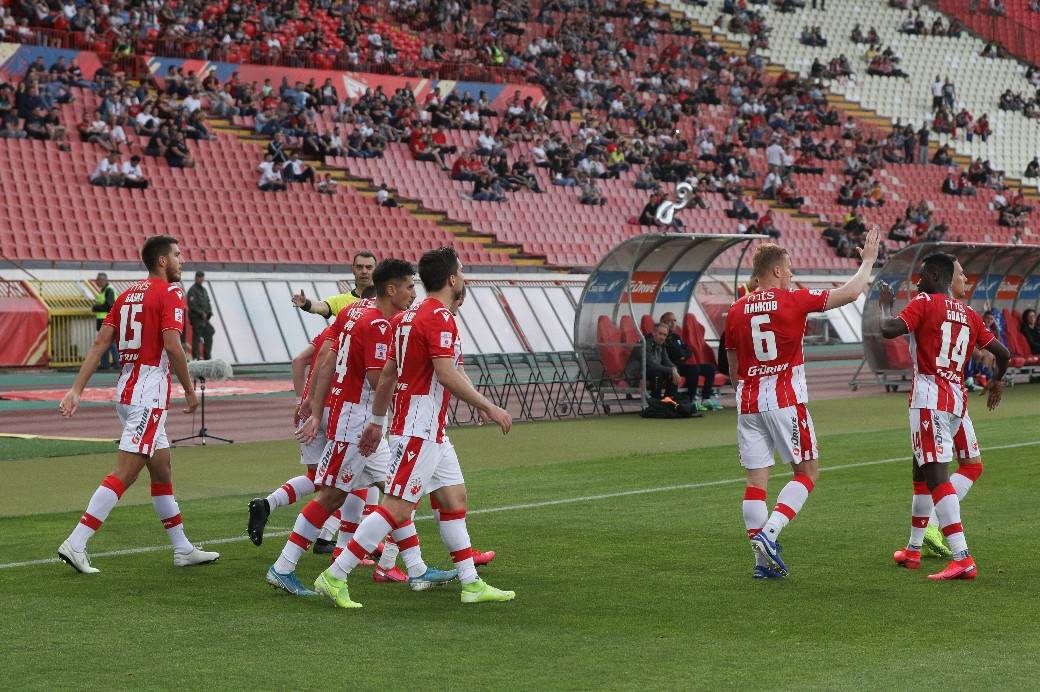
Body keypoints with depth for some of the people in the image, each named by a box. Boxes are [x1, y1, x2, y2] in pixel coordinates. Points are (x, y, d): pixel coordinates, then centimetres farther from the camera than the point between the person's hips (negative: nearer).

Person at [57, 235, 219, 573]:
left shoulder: (128, 294, 14)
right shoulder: (171, 293, -8)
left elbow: (99, 344, 9)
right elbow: (172, 346, -19)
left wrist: (77, 390, 6)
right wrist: (190, 391, -9)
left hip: (126, 389, 9)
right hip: (150, 392, -9)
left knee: (162, 471, 15)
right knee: (124, 474, -9)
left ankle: (183, 549, 23)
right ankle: (75, 544, -14)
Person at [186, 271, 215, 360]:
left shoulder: (204, 290, 18)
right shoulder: (192, 290, -8)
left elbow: (208, 303, 21)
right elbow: (191, 305, -17)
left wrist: (209, 312, 3)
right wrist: (201, 313, -16)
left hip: (205, 318, 8)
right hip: (196, 318, -8)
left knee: (208, 336, 6)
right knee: (197, 337, -6)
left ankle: (207, 356, 12)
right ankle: (196, 357, -4)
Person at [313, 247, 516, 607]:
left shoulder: (409, 317, 13)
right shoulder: (439, 317, -16)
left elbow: (386, 375, 17)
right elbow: (447, 375, -24)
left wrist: (376, 422, 23)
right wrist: (489, 407, -17)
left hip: (431, 432, 10)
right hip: (419, 431, -10)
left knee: (454, 499, 13)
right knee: (397, 508, -9)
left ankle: (471, 584, 17)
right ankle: (334, 576, -7)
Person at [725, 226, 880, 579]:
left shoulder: (736, 311, 7)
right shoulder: (793, 299, -6)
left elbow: (733, 371, 12)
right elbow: (849, 293, -1)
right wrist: (868, 260, 13)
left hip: (749, 403, 5)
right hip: (786, 400, -5)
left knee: (757, 479, 4)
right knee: (807, 471, 7)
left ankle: (763, 560, 3)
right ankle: (769, 533, -10)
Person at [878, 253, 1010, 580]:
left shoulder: (924, 303, -3)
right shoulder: (970, 315, 16)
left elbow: (889, 330, -16)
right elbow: (1003, 353, 20)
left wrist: (885, 305, 4)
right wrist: (997, 380, 40)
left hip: (929, 398, -7)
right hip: (957, 398, 7)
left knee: (936, 475, -13)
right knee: (921, 471, 20)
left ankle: (962, 559, -22)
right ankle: (913, 550, 22)